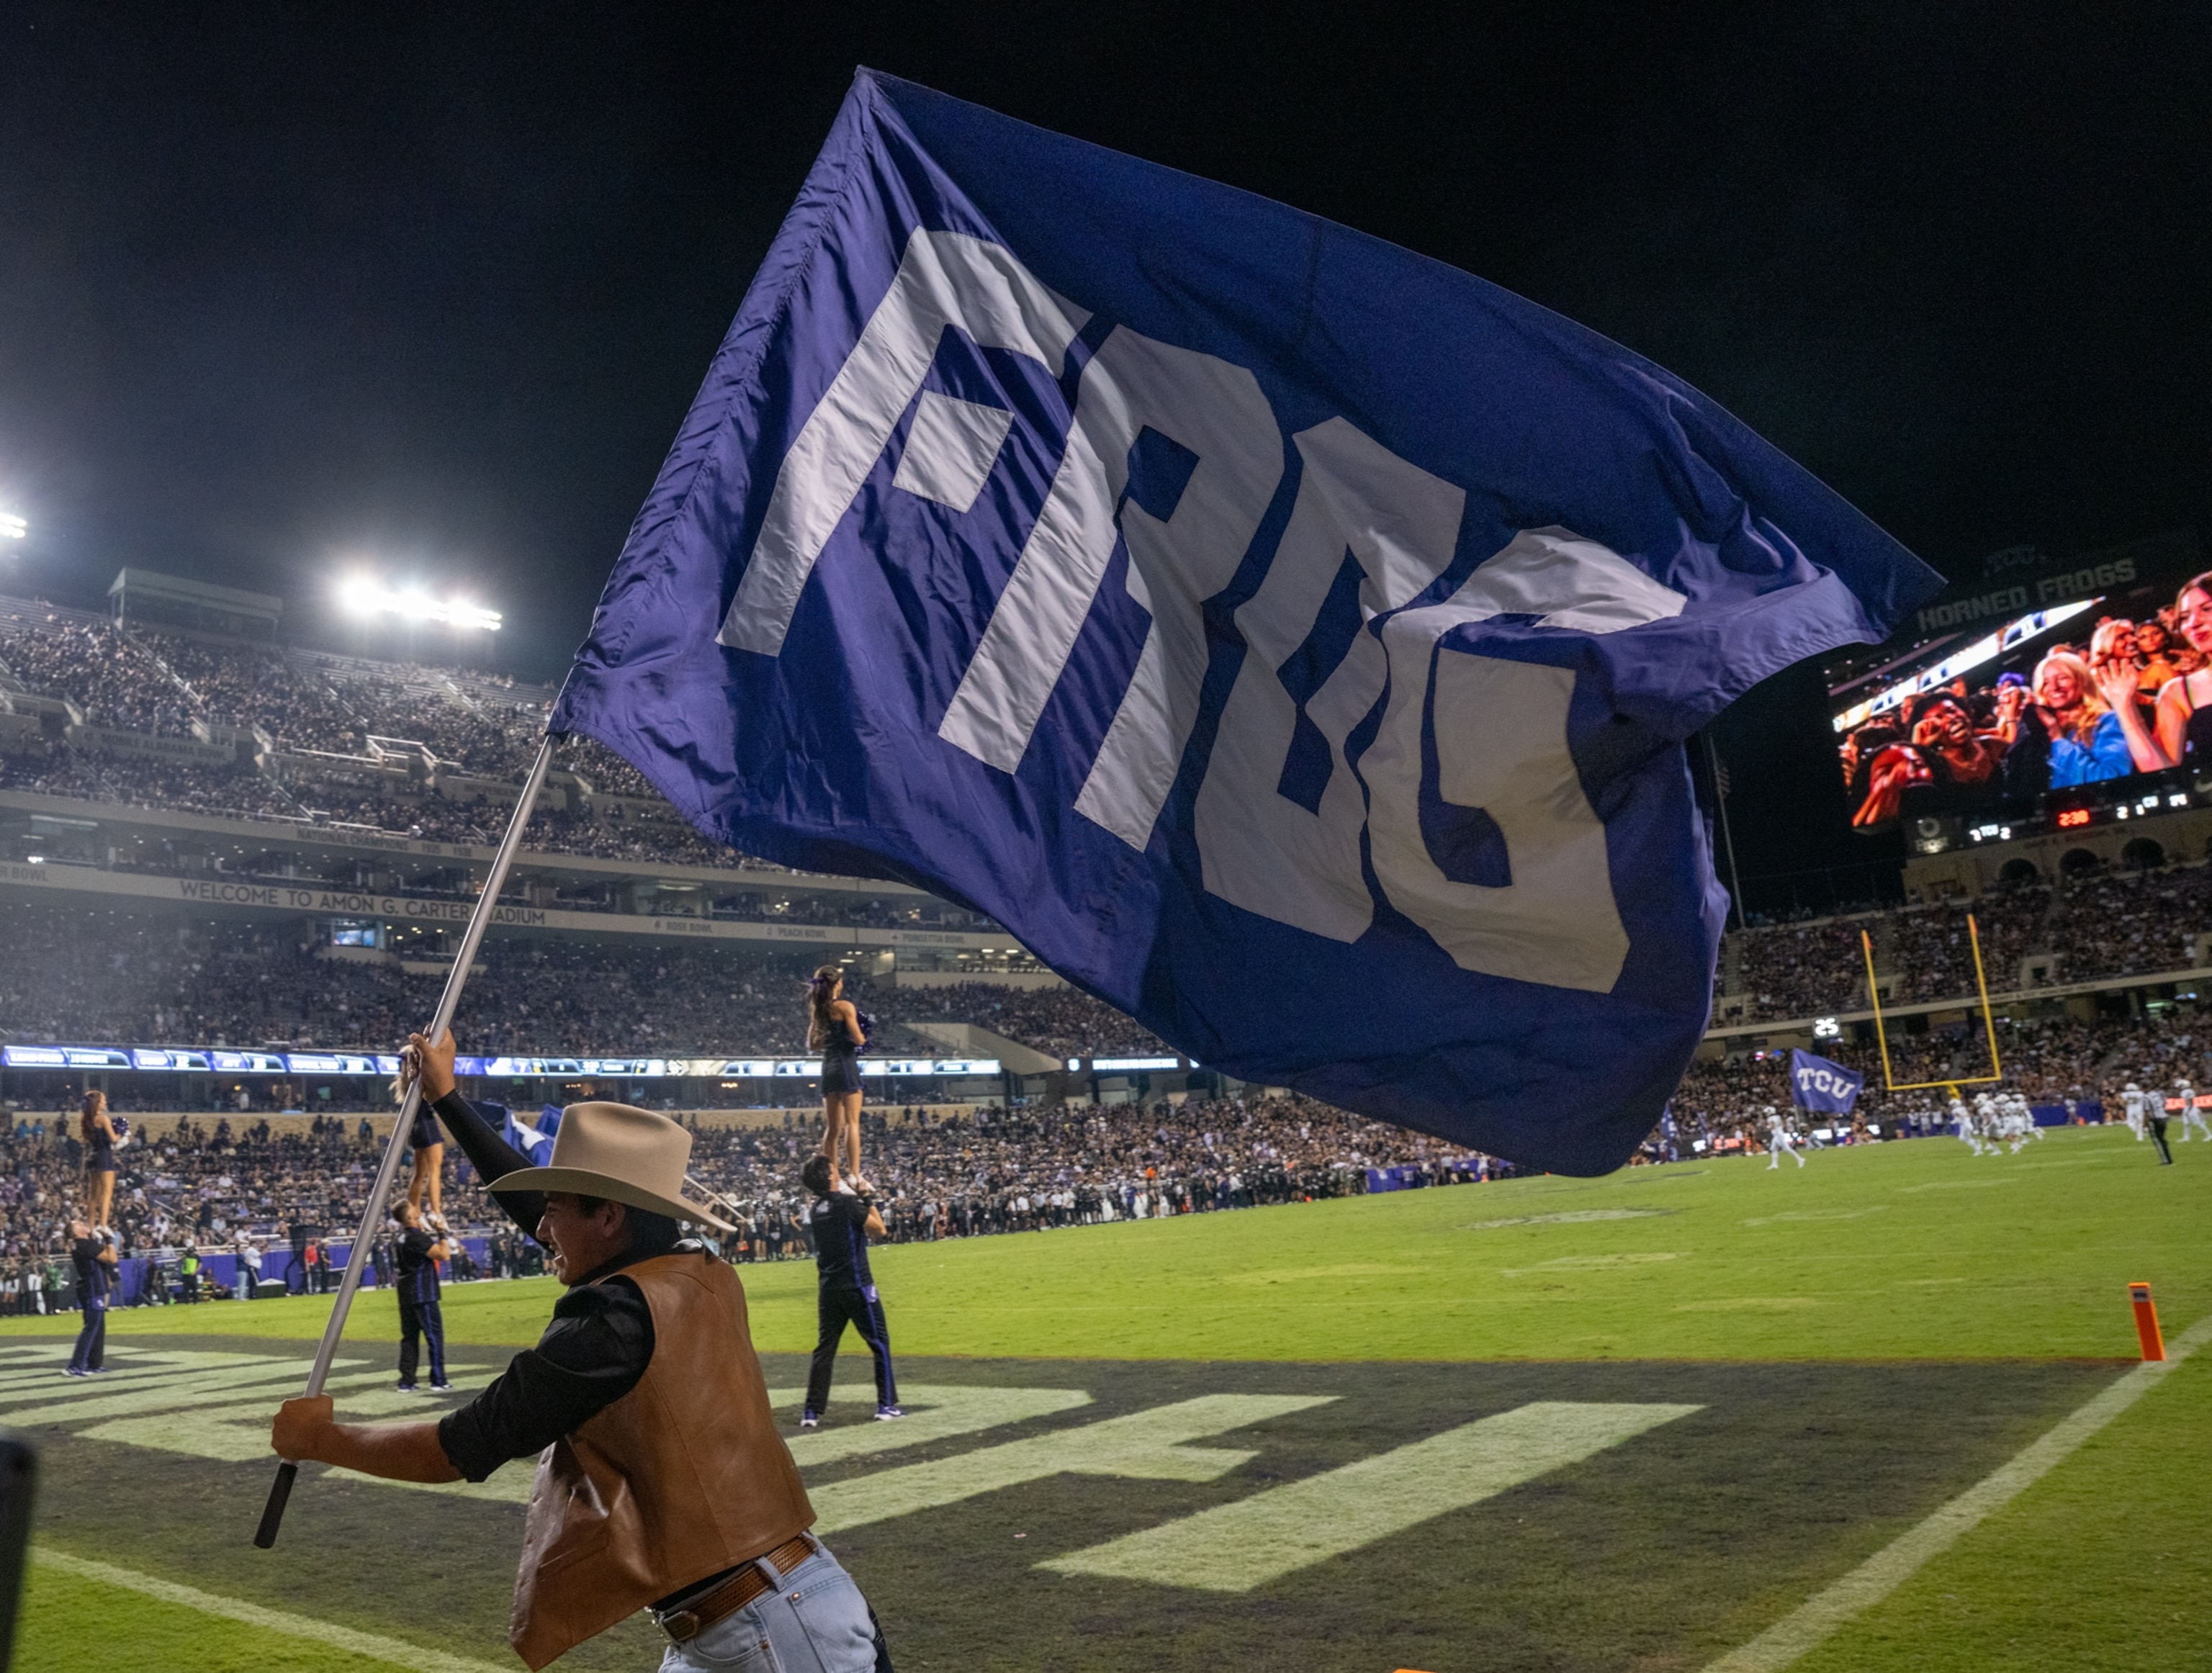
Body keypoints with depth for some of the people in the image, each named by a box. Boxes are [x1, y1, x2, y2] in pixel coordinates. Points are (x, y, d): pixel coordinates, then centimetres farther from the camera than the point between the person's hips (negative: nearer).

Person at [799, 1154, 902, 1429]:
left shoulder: (815, 1210, 7)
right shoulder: (847, 1202, -14)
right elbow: (878, 1230, -8)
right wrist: (870, 1202, 1)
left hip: (828, 1288, 6)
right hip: (857, 1286, -6)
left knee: (825, 1348, 9)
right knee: (880, 1343, 4)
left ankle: (811, 1411, 6)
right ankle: (887, 1405, 5)